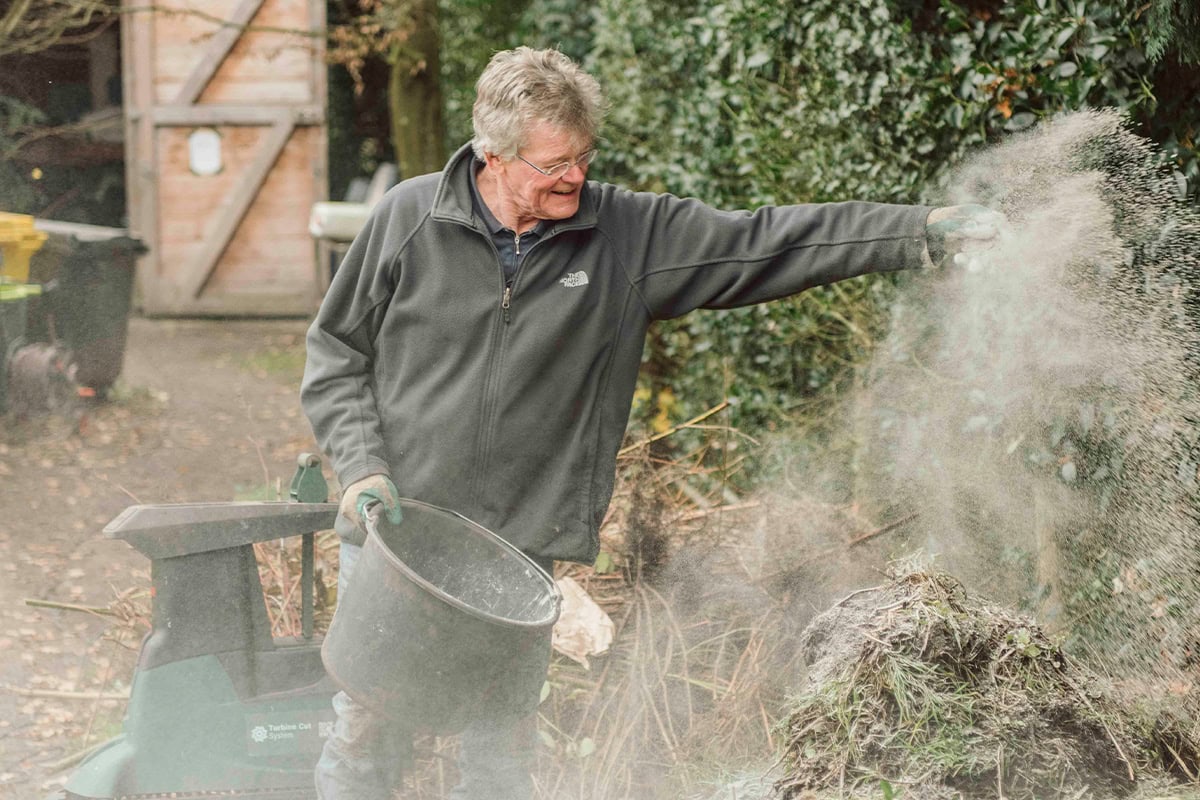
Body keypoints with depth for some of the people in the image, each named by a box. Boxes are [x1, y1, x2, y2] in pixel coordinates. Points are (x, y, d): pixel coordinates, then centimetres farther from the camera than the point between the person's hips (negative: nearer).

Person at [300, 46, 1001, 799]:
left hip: (519, 552, 1)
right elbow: (336, 353, 3)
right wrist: (364, 469, -9)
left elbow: (766, 242, -4)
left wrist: (922, 231, -9)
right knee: (365, 735, 7)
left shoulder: (630, 235, -3)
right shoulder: (409, 217, -5)